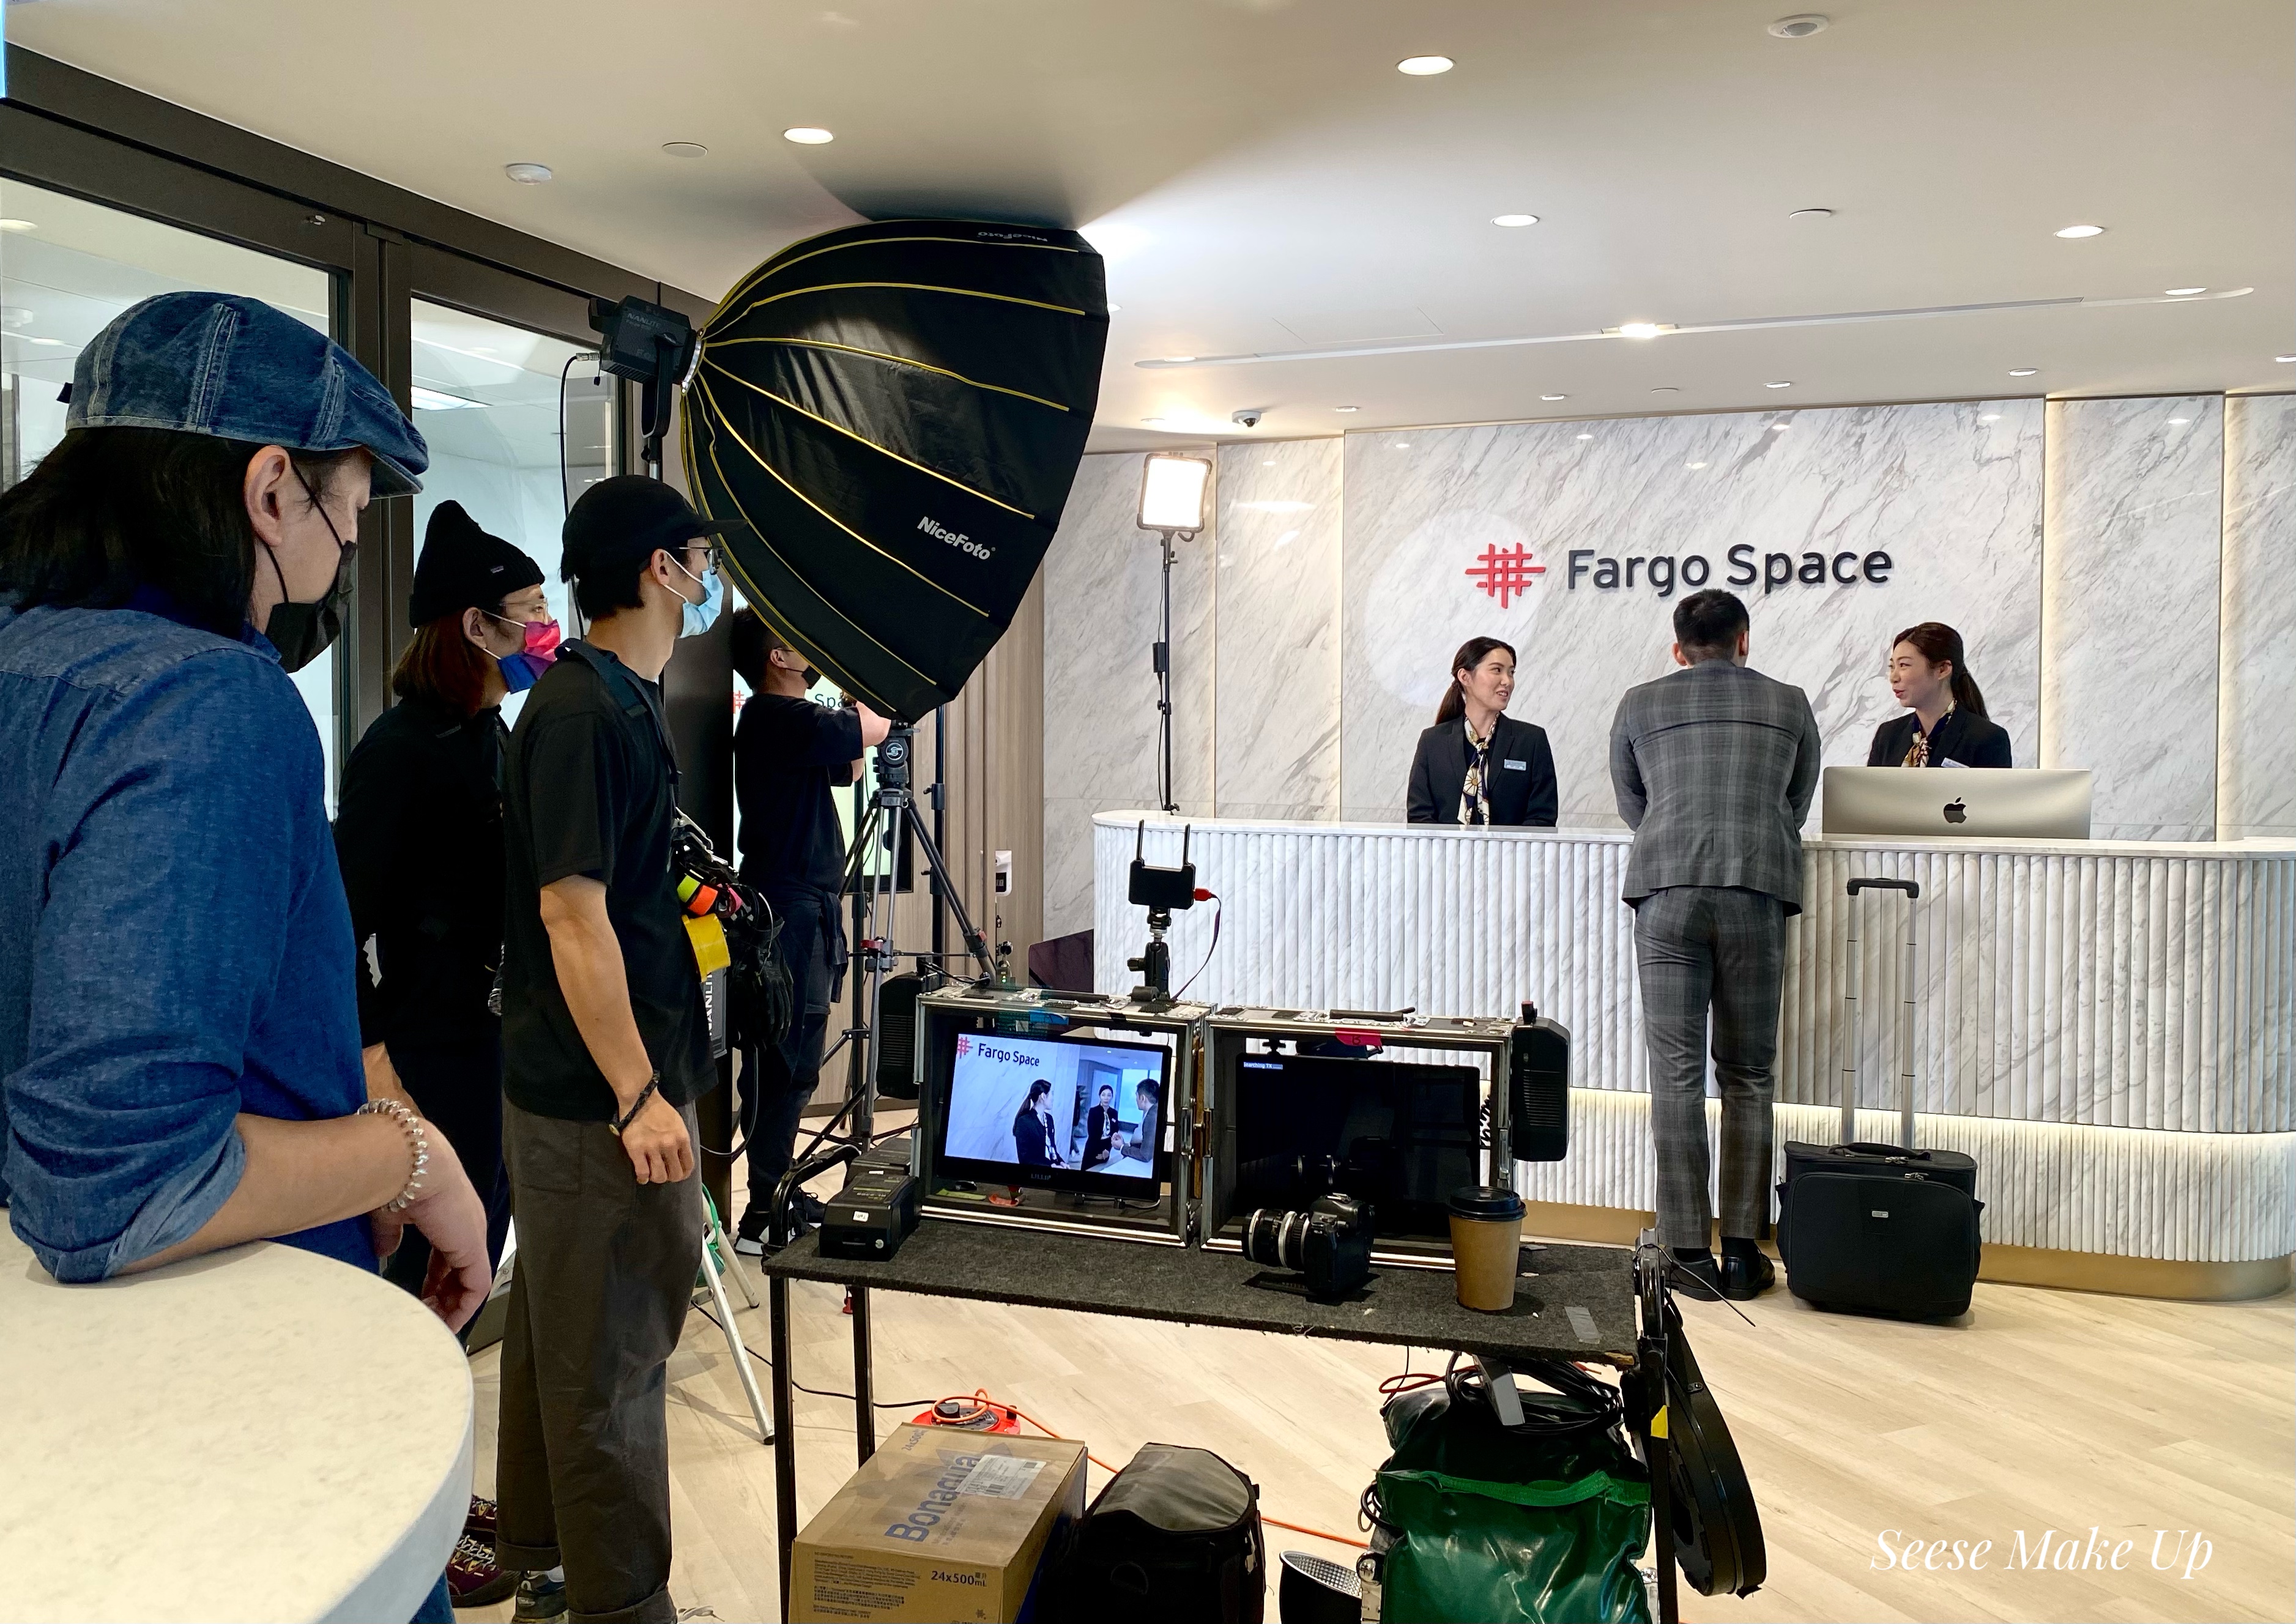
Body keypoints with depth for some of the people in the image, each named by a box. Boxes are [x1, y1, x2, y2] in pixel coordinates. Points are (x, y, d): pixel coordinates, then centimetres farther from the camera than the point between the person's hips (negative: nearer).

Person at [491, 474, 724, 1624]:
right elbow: (573, 918, -23)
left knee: (561, 1340, 20)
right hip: (600, 1096, -10)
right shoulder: (583, 714, -19)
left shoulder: (620, 702, 12)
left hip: (589, 1086, 10)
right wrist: (638, 1095, -23)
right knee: (610, 1359, 1)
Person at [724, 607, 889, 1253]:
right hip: (789, 915, -10)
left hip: (803, 913, 10)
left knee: (791, 1068, 14)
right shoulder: (778, 718, -15)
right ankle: (762, 1217, -2)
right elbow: (876, 728, -13)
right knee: (783, 1069, -7)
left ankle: (777, 1196, 23)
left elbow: (849, 767, 24)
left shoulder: (788, 719, 16)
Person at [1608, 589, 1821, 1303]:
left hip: (1666, 892, 0)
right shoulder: (1790, 705, 15)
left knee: (1677, 1073, 0)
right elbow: (1798, 808, 23)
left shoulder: (1640, 705, 14)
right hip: (1758, 894, 1)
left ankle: (1689, 1253, 0)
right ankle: (1743, 1252, 9)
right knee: (1748, 1077, 8)